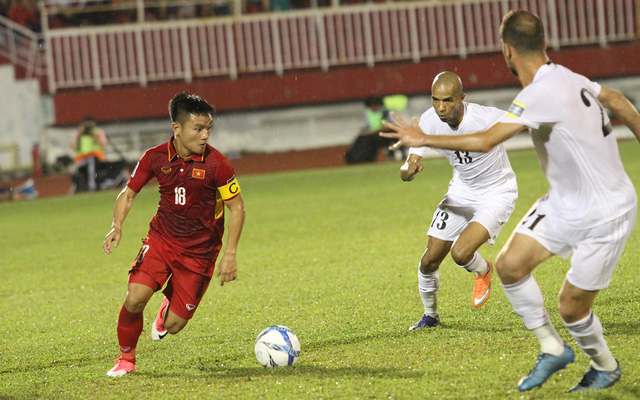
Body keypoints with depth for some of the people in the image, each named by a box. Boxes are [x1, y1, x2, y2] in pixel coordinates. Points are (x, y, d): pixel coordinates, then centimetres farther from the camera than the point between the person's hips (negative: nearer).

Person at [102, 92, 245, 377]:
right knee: (135, 298, -20)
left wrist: (230, 255, -13)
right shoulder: (155, 158, -8)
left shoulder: (216, 164, -16)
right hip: (161, 239, 2)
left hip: (198, 251, -2)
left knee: (173, 326, -4)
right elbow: (128, 194, 5)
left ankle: (169, 306, 35)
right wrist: (117, 226, -14)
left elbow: (236, 207, -7)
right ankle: (126, 359, 6)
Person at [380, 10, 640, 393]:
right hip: (565, 203, 9)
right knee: (510, 264, -3)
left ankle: (606, 368, 27)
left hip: (606, 216, -9)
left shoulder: (541, 94, -27)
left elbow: (486, 141, -31)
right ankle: (553, 349, 13)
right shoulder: (569, 78, 0)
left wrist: (424, 139, -21)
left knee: (570, 306, -1)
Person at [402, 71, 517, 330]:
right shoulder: (430, 121, -16)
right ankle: (430, 316, 32)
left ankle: (483, 271, 14)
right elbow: (406, 172, -16)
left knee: (461, 253, -24)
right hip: (461, 192, 5)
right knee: (429, 261, 3)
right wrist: (410, 168, -38)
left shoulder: (486, 119, -31)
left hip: (497, 194, -5)